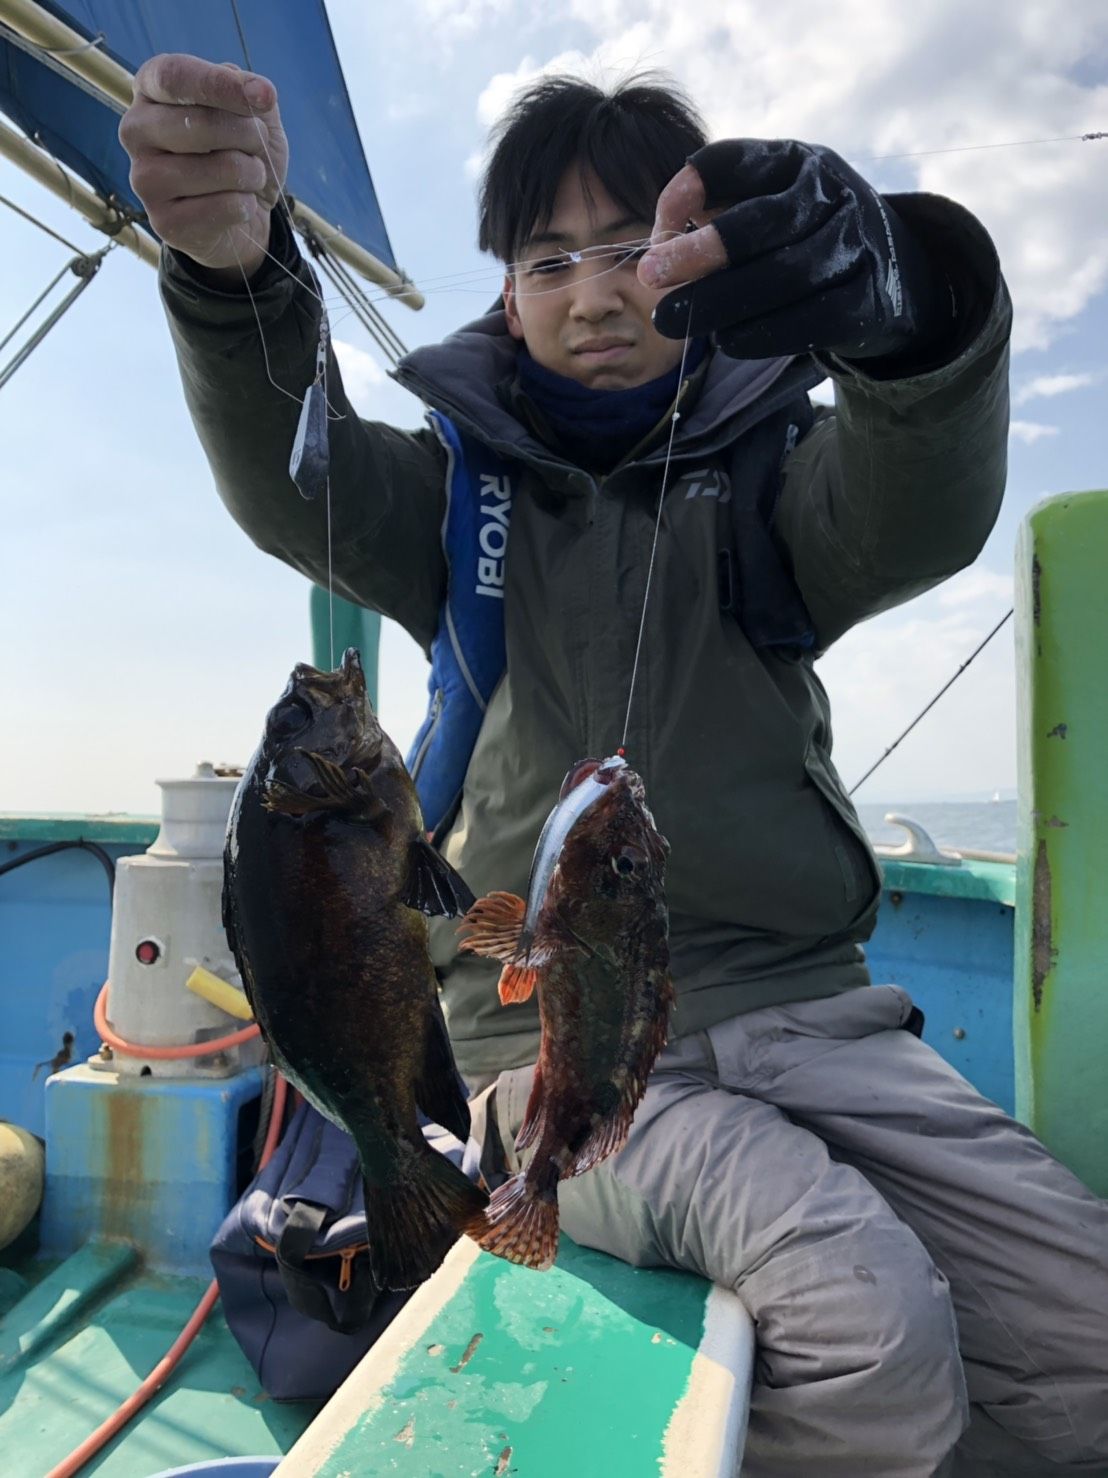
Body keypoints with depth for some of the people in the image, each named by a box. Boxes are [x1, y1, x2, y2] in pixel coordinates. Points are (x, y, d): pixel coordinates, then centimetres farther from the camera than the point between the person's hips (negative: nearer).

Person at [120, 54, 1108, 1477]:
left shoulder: (766, 467, 9)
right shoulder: (464, 483, 8)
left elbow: (918, 519, -14)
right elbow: (294, 484, -12)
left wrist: (894, 300, -36)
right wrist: (234, 265, -33)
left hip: (801, 1002, 3)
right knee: (874, 1336, -24)